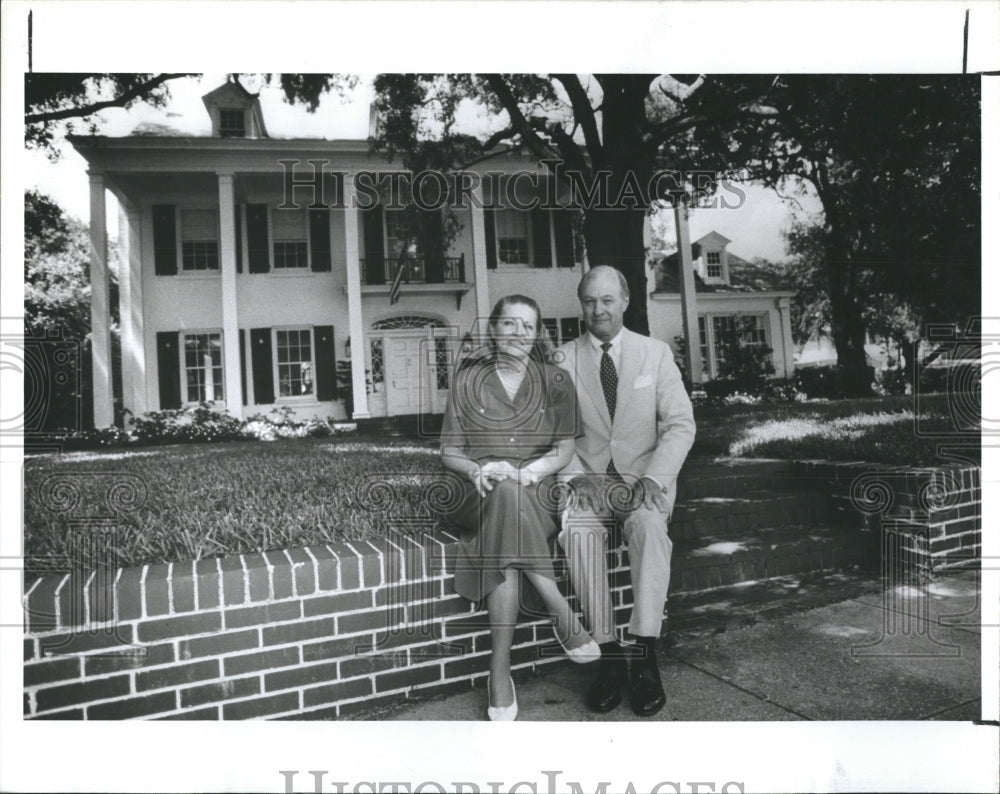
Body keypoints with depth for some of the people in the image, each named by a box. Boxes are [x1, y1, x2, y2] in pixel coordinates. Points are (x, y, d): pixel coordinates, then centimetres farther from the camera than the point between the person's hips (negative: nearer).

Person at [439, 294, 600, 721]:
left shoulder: (555, 382, 11)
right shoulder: (468, 380, 11)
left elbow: (564, 450, 6)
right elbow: (449, 450, 9)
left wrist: (526, 471, -15)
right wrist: (476, 470, -14)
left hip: (539, 495, 0)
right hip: (480, 496, 0)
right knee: (505, 495, -37)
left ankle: (500, 669, -29)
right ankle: (561, 613, -30)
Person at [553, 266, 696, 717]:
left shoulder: (656, 354, 7)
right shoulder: (563, 359, 7)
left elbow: (680, 423, 1)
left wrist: (653, 478, -15)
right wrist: (579, 481, -15)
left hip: (645, 477, 0)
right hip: (586, 478, 0)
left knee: (649, 523, -33)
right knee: (578, 531, -31)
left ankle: (644, 656, -27)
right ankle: (608, 655, -21)